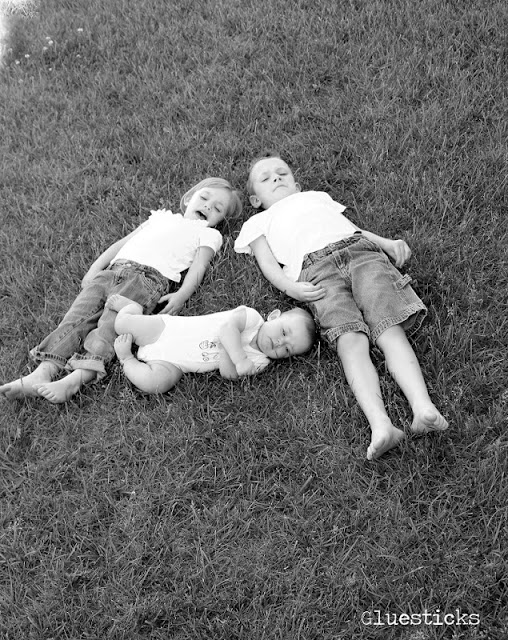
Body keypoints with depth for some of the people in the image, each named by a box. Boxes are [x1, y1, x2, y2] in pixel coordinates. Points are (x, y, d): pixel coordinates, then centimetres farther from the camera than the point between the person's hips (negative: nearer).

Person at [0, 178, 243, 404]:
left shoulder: (209, 234, 24)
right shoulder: (163, 216, 37)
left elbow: (198, 268, 6)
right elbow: (123, 242, 32)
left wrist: (181, 295, -13)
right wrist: (94, 269, 20)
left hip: (147, 277, -4)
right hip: (113, 270, 4)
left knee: (111, 324, -28)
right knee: (78, 316, -17)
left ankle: (78, 378, -43)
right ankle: (43, 372, -28)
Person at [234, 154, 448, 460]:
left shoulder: (317, 196, 43)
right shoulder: (258, 223, 34)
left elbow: (354, 226, 33)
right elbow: (268, 265, 16)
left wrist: (388, 242, 13)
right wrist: (290, 287, -6)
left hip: (360, 250, 2)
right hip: (314, 268, -2)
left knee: (391, 329, -24)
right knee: (351, 341, -28)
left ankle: (424, 407, -42)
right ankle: (380, 426, -46)